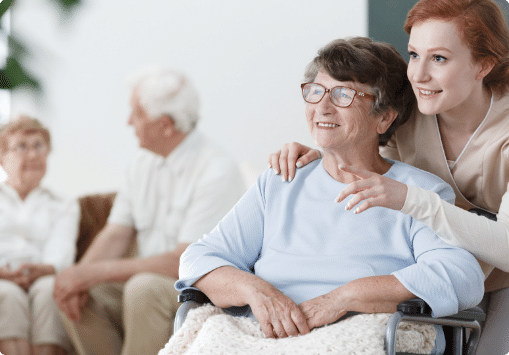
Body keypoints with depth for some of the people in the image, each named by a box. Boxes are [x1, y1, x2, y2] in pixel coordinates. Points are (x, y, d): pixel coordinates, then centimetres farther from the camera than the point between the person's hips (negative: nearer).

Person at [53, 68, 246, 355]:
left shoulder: (217, 171, -18)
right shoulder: (145, 163, 10)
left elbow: (185, 262, -24)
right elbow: (116, 235, 6)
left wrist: (96, 272, -24)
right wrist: (82, 272, -17)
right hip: (152, 282, 8)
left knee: (145, 288, -34)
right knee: (82, 296, -14)